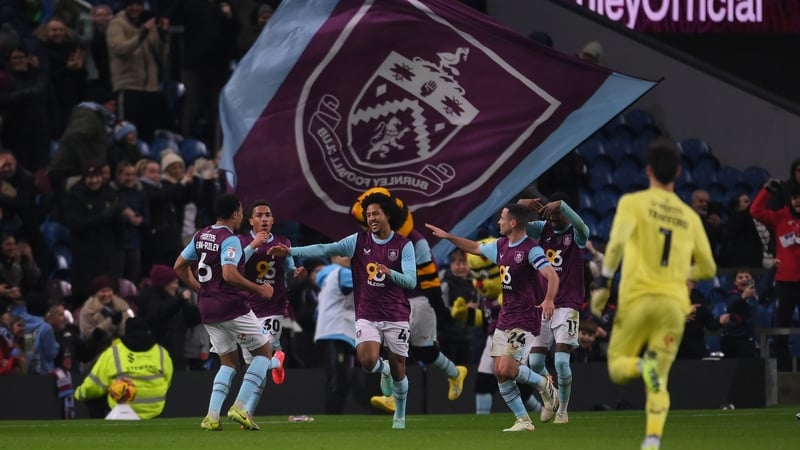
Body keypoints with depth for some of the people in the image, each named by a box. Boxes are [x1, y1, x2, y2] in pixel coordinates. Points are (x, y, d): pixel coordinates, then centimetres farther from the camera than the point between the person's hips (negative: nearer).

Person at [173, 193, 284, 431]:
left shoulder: (201, 236, 10)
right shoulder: (230, 240, -14)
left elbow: (179, 267, 16)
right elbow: (229, 274, -27)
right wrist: (259, 290, -18)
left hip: (207, 309, 8)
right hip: (232, 307, -8)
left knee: (229, 362, 16)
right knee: (264, 351, 6)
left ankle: (212, 415, 0)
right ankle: (240, 407, -6)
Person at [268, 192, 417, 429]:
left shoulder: (404, 245, -5)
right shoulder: (359, 241, 0)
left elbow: (411, 280, -11)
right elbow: (326, 249, -8)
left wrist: (389, 272, -31)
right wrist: (290, 251, -19)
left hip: (396, 316, -1)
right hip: (367, 316, 1)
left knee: (398, 368, 4)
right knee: (368, 361, -19)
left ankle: (400, 416, 26)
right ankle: (384, 370, 19)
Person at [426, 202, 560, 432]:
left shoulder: (531, 250, -16)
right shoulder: (501, 246, 10)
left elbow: (552, 276, -27)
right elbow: (475, 248, 28)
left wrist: (549, 299, -44)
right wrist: (448, 236, 27)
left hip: (524, 320, -9)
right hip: (504, 319, 9)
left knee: (506, 369, -18)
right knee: (500, 373, 2)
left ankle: (544, 384, 8)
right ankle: (524, 421, 7)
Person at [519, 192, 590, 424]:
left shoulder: (576, 234, -5)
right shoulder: (543, 229, 7)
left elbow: (581, 226, -28)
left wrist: (561, 205, -37)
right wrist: (521, 205, -21)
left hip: (567, 306, -4)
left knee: (561, 360, -12)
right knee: (535, 362, 2)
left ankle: (563, 409, 6)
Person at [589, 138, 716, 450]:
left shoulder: (633, 202, 3)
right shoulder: (690, 216, 14)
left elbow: (617, 242, -13)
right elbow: (708, 268, 17)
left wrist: (603, 284, -9)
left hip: (638, 297, -3)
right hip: (675, 301, 3)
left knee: (617, 366, 12)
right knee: (660, 382, 7)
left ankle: (643, 366, -23)